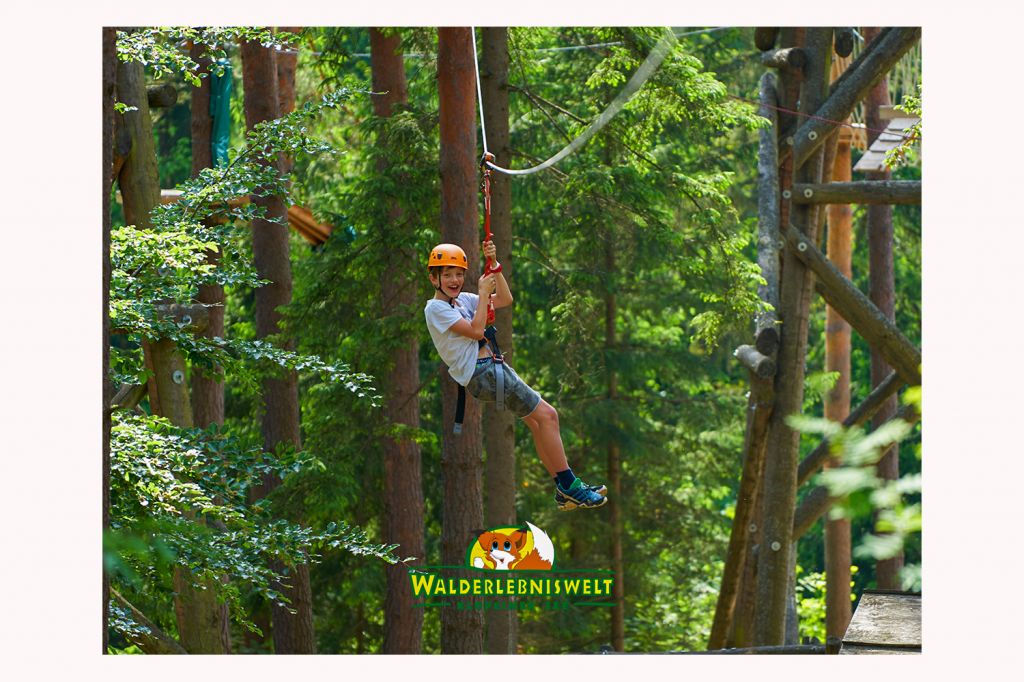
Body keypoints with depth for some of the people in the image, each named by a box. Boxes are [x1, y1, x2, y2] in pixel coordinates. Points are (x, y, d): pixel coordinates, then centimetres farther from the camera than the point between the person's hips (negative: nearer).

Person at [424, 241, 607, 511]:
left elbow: (505, 299, 13)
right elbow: (475, 330, -16)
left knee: (537, 421, 7)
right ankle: (569, 487, -8)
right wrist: (483, 293, -8)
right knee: (547, 415, -11)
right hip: (483, 374, -9)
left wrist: (494, 265, 3)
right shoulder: (436, 309, -8)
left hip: (493, 369, 9)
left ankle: (565, 491, 10)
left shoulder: (462, 299, 17)